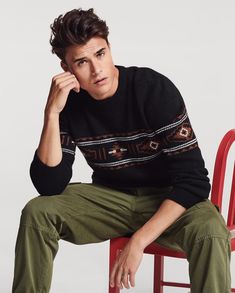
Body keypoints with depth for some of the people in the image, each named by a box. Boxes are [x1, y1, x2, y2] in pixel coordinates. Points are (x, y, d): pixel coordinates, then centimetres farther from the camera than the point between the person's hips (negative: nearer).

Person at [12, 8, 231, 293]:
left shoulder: (155, 89, -22)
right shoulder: (70, 103, -10)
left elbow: (193, 179, -23)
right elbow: (49, 186, -16)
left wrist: (138, 240, -30)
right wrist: (52, 113, -26)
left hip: (167, 200, -3)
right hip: (110, 197, 3)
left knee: (209, 234, -35)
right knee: (37, 212, -19)